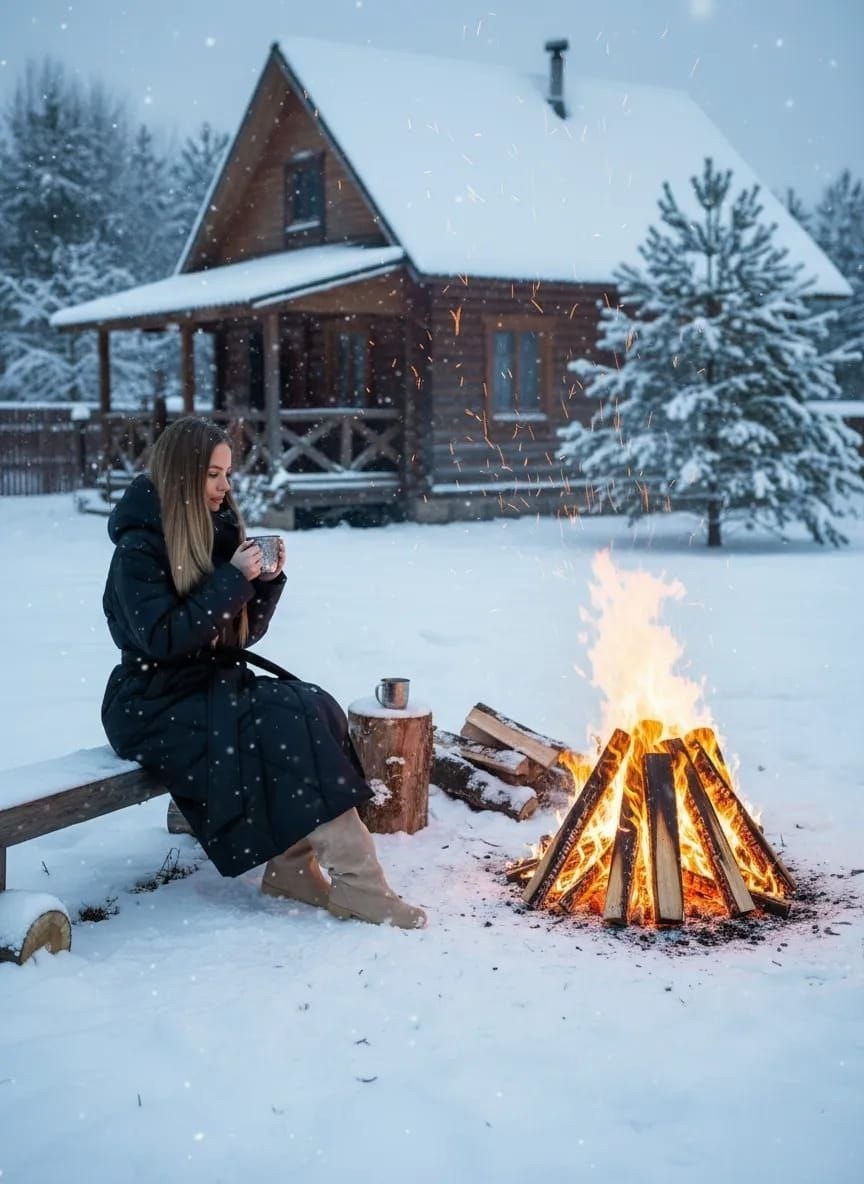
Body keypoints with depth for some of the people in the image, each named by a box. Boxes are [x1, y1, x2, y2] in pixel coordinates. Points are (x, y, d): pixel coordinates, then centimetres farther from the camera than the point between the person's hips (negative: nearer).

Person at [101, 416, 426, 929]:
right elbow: (162, 639, -22)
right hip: (156, 707, -7)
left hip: (215, 684, 7)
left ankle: (292, 865, -18)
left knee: (317, 707, -20)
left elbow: (244, 633, 13)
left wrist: (267, 580, -4)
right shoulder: (139, 548, -10)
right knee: (290, 720, -27)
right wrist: (231, 579, -21)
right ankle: (358, 883, -26)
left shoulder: (217, 532, 11)